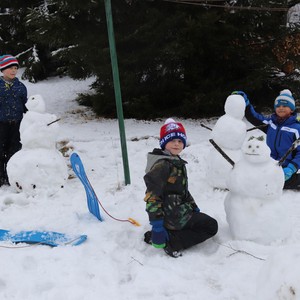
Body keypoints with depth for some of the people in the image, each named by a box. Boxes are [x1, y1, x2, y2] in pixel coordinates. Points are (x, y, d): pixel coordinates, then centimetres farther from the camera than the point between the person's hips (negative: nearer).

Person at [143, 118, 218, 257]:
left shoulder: (178, 163, 12)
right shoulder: (162, 165, -19)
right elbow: (152, 197, -25)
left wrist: (194, 208, 17)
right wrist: (157, 226, -27)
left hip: (179, 212, 9)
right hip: (171, 217, -9)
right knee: (211, 226, -1)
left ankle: (169, 237, 7)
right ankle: (170, 243, -8)